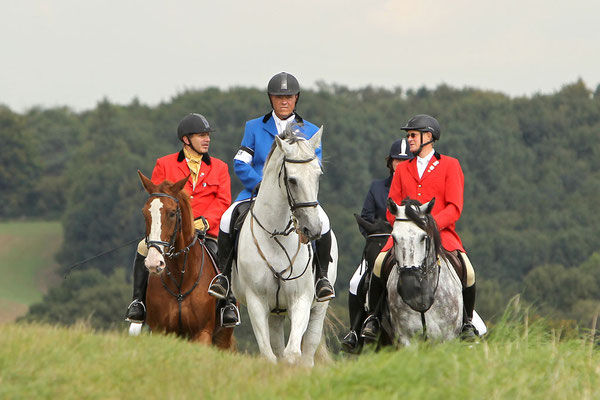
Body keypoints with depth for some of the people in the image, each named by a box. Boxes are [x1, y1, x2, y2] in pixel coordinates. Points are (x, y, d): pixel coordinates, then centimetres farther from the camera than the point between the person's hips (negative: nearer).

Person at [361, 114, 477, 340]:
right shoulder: (403, 169, 19)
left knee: (467, 271, -26)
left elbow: (454, 208, -1)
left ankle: (467, 321, -2)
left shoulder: (450, 165, 7)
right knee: (380, 263, -27)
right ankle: (373, 317, -9)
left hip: (441, 231, -2)